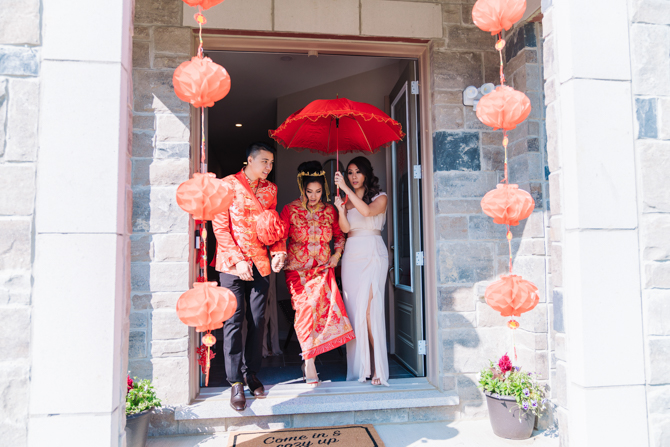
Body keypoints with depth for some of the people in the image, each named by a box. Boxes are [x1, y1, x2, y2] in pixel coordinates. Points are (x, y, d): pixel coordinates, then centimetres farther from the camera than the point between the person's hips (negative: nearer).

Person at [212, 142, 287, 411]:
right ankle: (236, 382, 5)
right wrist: (238, 260, -13)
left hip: (261, 264, 4)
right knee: (233, 321, -3)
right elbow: (220, 227, -6)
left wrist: (279, 251, -1)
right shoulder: (227, 185, -2)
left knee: (257, 321, 7)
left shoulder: (270, 189, 13)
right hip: (232, 263, -4)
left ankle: (251, 373, 22)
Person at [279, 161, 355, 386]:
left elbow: (339, 236, 21)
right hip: (297, 269, -2)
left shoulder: (330, 211, 7)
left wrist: (337, 255, 7)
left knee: (324, 306, -13)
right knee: (306, 306, -17)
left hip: (323, 269, 2)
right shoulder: (290, 210, -1)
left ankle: (309, 357, 5)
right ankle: (310, 363, -9)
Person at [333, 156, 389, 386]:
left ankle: (377, 366, -7)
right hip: (351, 255, 4)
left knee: (368, 310, -13)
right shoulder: (347, 200, 16)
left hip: (372, 254, -4)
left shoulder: (380, 197, 6)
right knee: (354, 311, 1)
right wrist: (340, 209, -17)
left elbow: (367, 211, -16)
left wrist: (346, 189, -16)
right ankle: (360, 367, 9)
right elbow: (345, 228, 0)